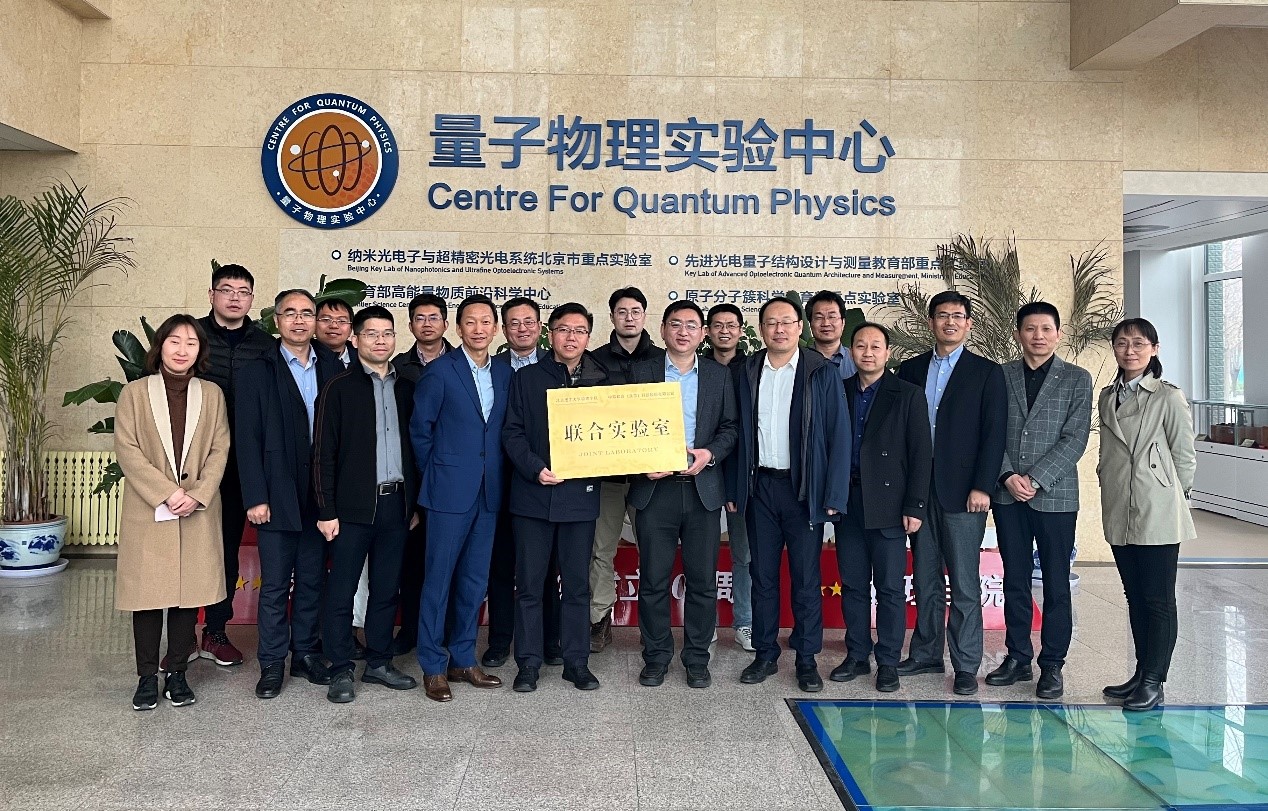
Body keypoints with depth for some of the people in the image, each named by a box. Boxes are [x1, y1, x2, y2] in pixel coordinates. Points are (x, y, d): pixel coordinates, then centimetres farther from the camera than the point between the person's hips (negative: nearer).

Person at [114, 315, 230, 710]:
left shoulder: (212, 394, 8)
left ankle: (176, 673, 17)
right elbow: (127, 450, -4)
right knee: (147, 593, 3)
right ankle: (147, 677, 15)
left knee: (189, 593, 5)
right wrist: (167, 493, -14)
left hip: (199, 511, 2)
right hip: (148, 511, -1)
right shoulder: (134, 393, 3)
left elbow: (220, 450, 4)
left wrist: (197, 494, -10)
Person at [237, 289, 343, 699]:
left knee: (312, 580, 12)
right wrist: (255, 497, -10)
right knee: (275, 584, 4)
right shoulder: (257, 372, 0)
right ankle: (272, 663, 16)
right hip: (278, 496, -2)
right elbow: (248, 440, -4)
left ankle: (306, 653, 25)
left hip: (321, 496, 3)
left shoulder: (332, 369, 7)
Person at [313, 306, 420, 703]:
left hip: (396, 502, 4)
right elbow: (323, 452, -5)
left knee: (387, 588, 11)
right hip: (354, 505, -4)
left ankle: (379, 662, 24)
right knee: (341, 591, 2)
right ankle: (341, 670, 13)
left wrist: (414, 501, 8)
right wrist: (326, 510, -10)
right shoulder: (339, 387, -2)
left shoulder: (405, 388, 11)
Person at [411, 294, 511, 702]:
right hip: (450, 491, -5)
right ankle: (433, 666, 13)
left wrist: (495, 474, 7)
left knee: (474, 581, 12)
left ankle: (462, 659, 24)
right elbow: (420, 429, -2)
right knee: (438, 579, 2)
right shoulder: (440, 370, -6)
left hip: (488, 492, 5)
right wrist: (436, 473, 2)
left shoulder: (505, 374, 8)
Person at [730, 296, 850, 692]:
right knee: (763, 574, 9)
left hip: (804, 488, -3)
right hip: (760, 485, 3)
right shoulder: (748, 372, 7)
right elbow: (740, 432, 8)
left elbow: (839, 434, -5)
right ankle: (765, 654, 21)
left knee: (806, 577, 4)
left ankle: (807, 659, 16)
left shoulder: (822, 372, -2)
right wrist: (734, 488, 3)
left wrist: (833, 495, -10)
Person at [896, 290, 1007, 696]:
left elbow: (993, 434, -4)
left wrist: (982, 487, -11)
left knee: (964, 584, 1)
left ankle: (966, 666, 9)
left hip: (962, 492, -3)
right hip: (918, 490, 4)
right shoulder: (910, 369, 11)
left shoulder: (987, 372, 2)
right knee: (925, 579, 11)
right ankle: (926, 654, 22)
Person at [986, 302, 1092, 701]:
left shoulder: (1077, 379, 2)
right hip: (1008, 494, 2)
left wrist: (1036, 480, -14)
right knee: (1015, 581, 10)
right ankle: (1018, 658, 20)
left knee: (1056, 584, 4)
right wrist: (1008, 476, -10)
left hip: (1054, 494, -2)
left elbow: (1075, 439, -6)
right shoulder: (1000, 376, 7)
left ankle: (1052, 664, 14)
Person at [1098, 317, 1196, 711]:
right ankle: (1141, 674, 23)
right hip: (1119, 514, 6)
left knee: (1159, 600, 1)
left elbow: (1185, 457, -4)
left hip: (1157, 516, -6)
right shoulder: (1107, 397, 11)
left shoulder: (1168, 397, -7)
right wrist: (1110, 486, 10)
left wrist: (1170, 499, 2)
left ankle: (1153, 682, 9)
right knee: (1134, 597, 14)